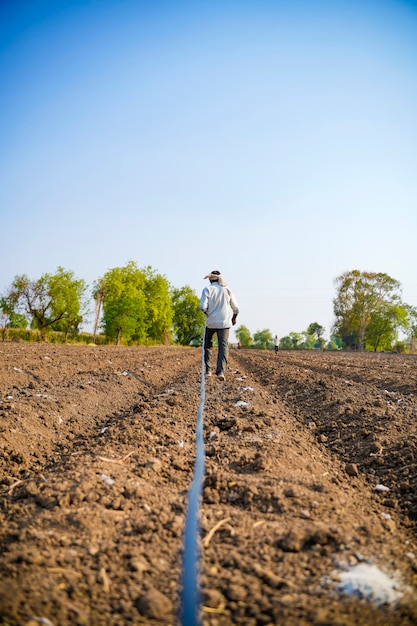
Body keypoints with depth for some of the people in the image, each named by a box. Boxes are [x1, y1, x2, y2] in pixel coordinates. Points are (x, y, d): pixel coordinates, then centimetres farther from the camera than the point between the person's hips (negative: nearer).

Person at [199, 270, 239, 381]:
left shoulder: (207, 289, -4)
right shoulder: (227, 290, 7)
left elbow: (203, 306, -15)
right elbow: (236, 308, 10)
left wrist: (207, 313, 7)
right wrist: (234, 318, 28)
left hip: (211, 322, -1)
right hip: (225, 322, 1)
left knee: (208, 345, 16)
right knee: (223, 346, -3)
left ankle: (207, 370, 18)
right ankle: (221, 371, -19)